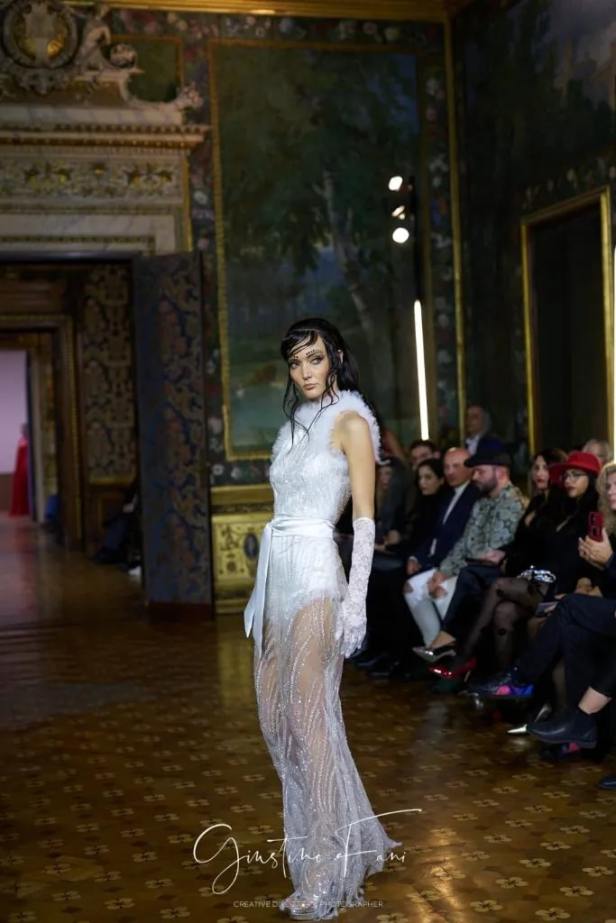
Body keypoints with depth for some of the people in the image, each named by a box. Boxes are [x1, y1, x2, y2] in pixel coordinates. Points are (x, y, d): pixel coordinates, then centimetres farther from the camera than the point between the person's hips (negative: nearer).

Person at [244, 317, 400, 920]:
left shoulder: (350, 420, -4)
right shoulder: (293, 425, 18)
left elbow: (365, 519, -9)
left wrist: (355, 599, -16)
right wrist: (260, 591, 17)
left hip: (314, 574, -8)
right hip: (276, 573, 9)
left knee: (310, 715, -7)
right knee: (273, 711, 10)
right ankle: (343, 833, 26)